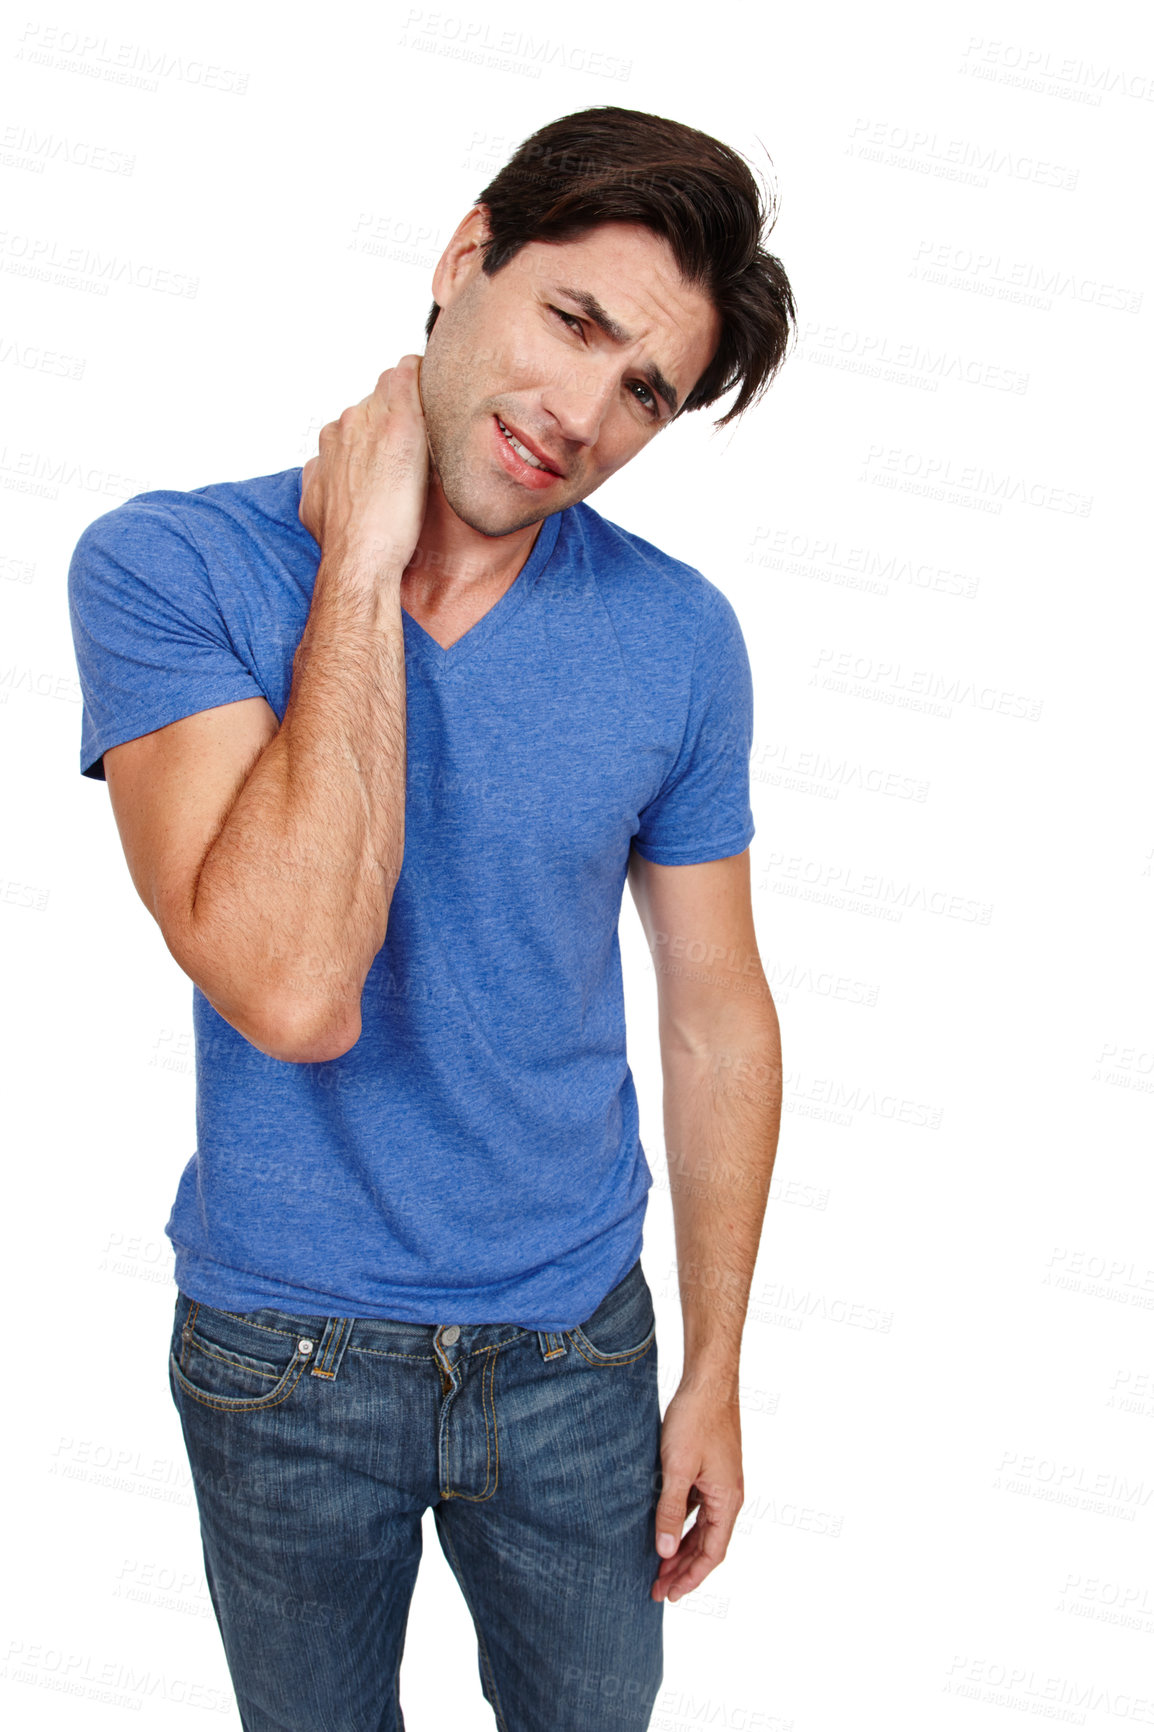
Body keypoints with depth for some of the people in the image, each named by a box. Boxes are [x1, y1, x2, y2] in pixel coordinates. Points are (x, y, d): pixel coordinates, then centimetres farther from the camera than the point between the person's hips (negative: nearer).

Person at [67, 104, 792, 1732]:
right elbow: (291, 991, -31)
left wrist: (716, 1374, 2)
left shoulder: (678, 637, -11)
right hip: (285, 1351, -1)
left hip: (575, 1346, 2)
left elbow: (717, 1018, -2)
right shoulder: (166, 568, -18)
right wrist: (361, 566, -28)